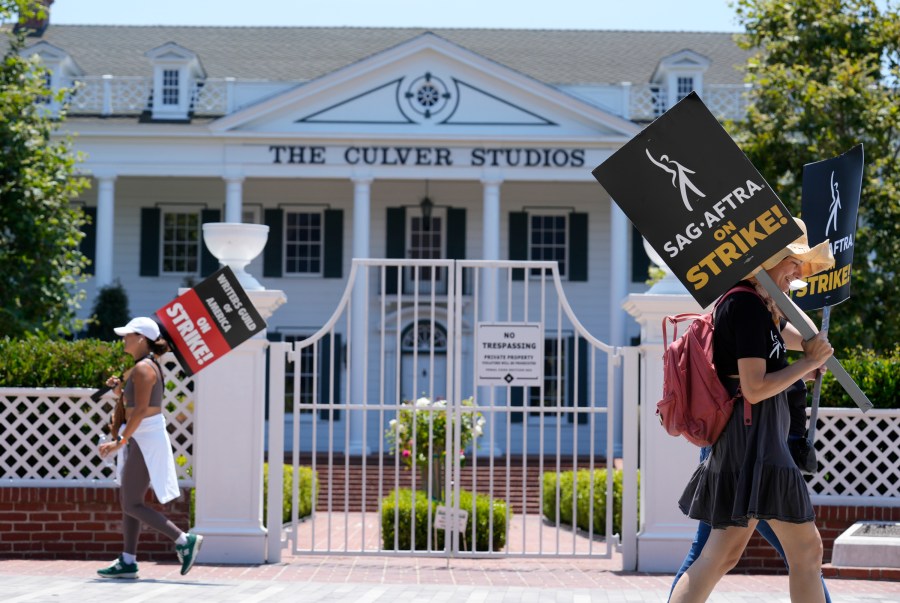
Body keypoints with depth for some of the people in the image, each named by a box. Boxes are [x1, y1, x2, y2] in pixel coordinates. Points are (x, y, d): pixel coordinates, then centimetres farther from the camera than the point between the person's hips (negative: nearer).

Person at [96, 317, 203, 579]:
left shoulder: (142, 368, -16)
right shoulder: (149, 365, 15)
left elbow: (141, 410, -22)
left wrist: (121, 441, -23)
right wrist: (120, 391, 5)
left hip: (145, 438, -10)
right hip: (145, 437, 10)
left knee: (132, 505, -7)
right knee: (127, 501, 11)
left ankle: (184, 540, -10)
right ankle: (128, 562, 13)